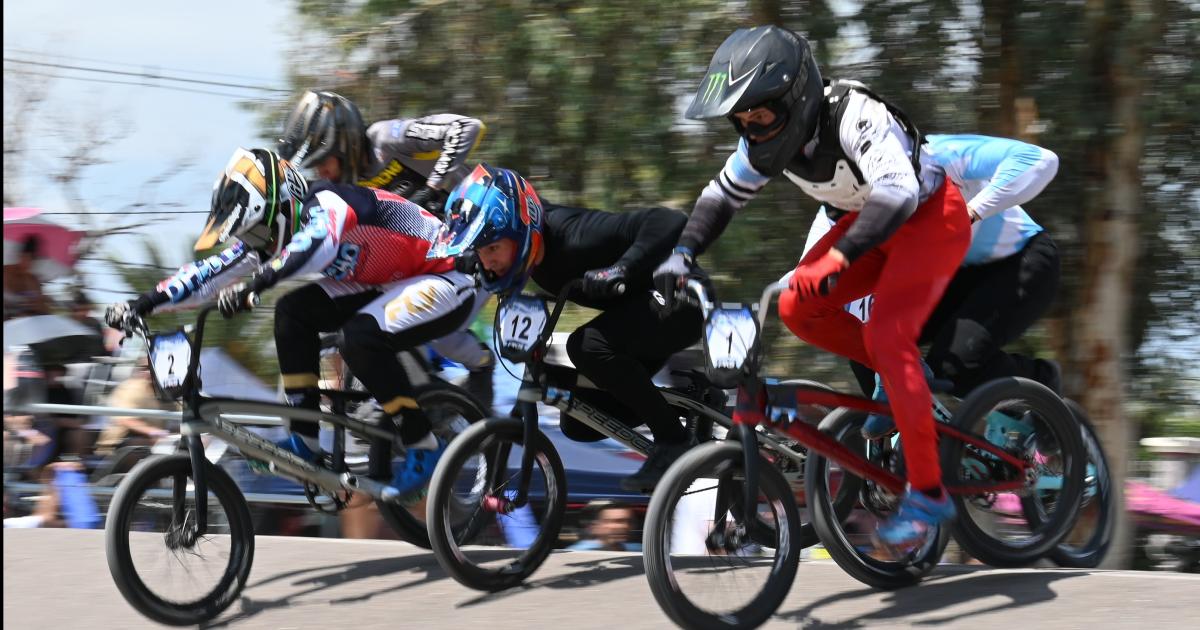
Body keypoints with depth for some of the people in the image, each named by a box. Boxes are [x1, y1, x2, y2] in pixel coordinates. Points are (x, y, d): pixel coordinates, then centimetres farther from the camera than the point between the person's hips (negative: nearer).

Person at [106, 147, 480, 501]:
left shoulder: (325, 204, -26)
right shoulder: (274, 230, 0)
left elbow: (318, 241, -49)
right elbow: (213, 270, 0)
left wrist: (253, 285, -56)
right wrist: (142, 304, -7)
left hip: (445, 282, -9)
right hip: (389, 284, 9)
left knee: (361, 339, -30)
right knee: (294, 313, -6)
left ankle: (424, 448, -15)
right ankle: (304, 440, 1)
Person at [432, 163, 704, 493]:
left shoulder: (574, 236, -33)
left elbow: (667, 222, -39)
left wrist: (620, 271, -48)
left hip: (678, 304, -9)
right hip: (632, 307, 9)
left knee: (588, 346, -33)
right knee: (579, 425, 3)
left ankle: (673, 441, -19)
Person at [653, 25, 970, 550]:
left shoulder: (856, 116, -34)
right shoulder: (768, 137, -11)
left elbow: (897, 190, -48)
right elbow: (723, 194, 2)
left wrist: (841, 256, -59)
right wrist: (682, 254, -14)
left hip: (930, 216, -8)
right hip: (872, 220, 8)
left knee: (885, 333, -24)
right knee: (796, 308, -11)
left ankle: (927, 494, -18)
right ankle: (902, 375, 9)